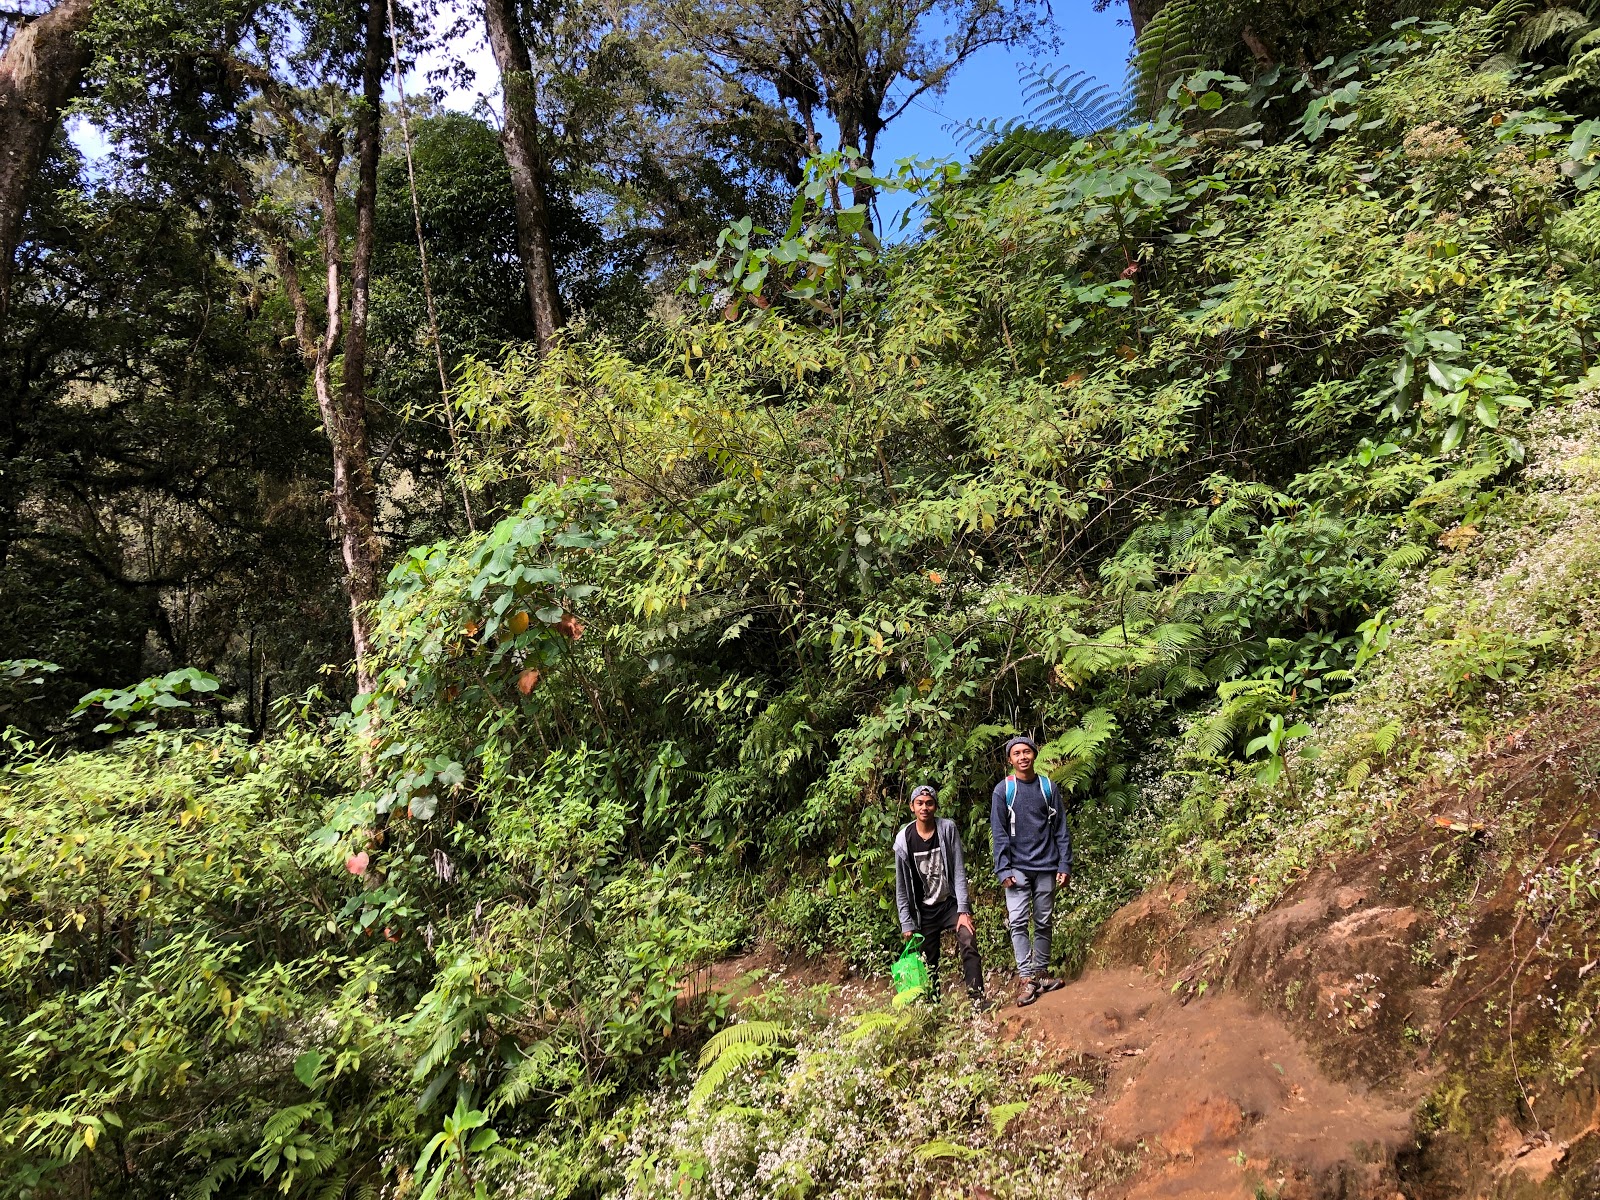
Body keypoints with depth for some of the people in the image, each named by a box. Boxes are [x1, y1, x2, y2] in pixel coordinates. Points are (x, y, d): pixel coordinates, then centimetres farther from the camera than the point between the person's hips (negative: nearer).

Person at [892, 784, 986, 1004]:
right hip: (925, 910, 1)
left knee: (969, 944, -23)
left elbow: (959, 871, -10)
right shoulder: (903, 839, -7)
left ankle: (977, 999, -20)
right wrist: (906, 924, -3)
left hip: (952, 903, -1)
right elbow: (901, 886, -1)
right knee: (928, 963, 2)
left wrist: (964, 910, -16)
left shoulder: (947, 828, -10)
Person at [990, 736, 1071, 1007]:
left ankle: (1041, 972, 20)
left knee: (1043, 923, 9)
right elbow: (999, 834, -2)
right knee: (1018, 922, -9)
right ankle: (1025, 979, -8)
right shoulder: (1003, 790, 0)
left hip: (1047, 867, 2)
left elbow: (1061, 829, 6)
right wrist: (1003, 870, -9)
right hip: (1018, 868, -2)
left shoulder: (1048, 787, 5)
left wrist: (1065, 865, -1)